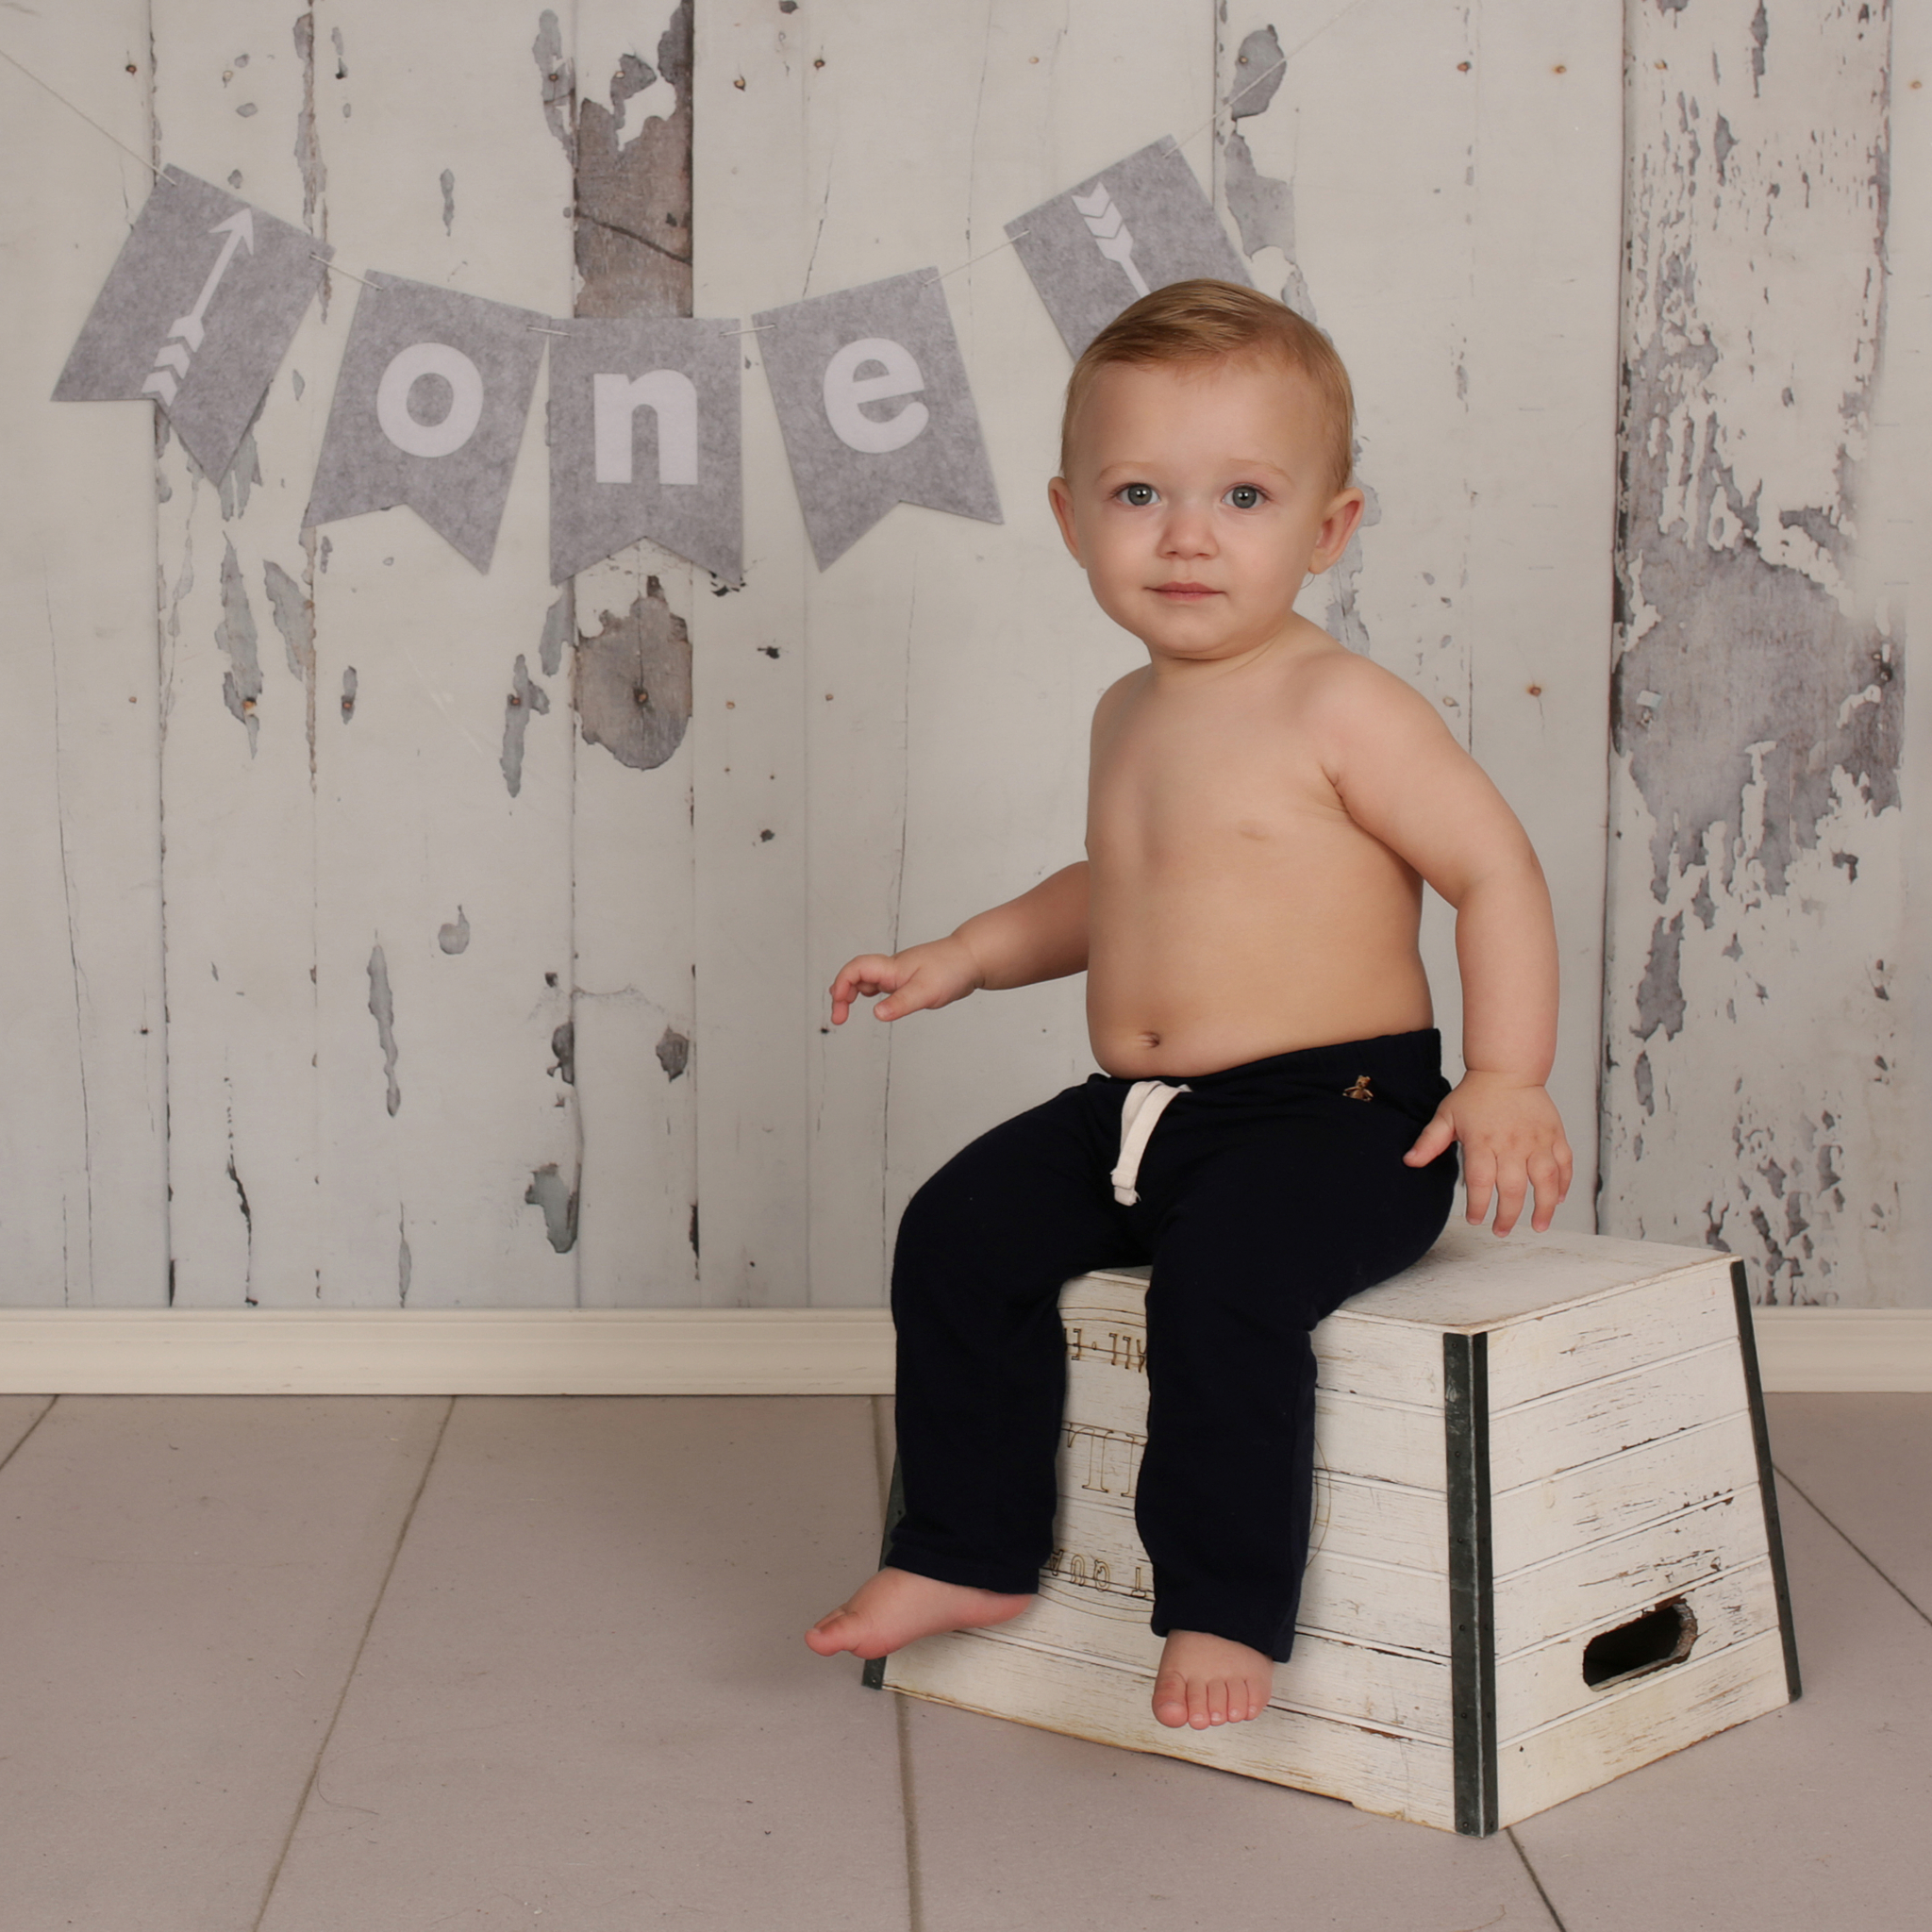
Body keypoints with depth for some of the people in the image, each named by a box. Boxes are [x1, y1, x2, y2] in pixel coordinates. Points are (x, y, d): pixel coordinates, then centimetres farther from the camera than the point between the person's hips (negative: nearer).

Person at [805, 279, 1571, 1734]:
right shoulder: (1130, 716, 13)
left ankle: (1228, 1608, -16)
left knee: (1225, 1274, -31)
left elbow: (1495, 869, -13)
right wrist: (966, 957, 21)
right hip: (1134, 1112, 8)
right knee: (960, 1232, -3)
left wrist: (1508, 1081, -21)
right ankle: (972, 1554, 11)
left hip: (1331, 1112, -8)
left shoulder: (1341, 709, -11)